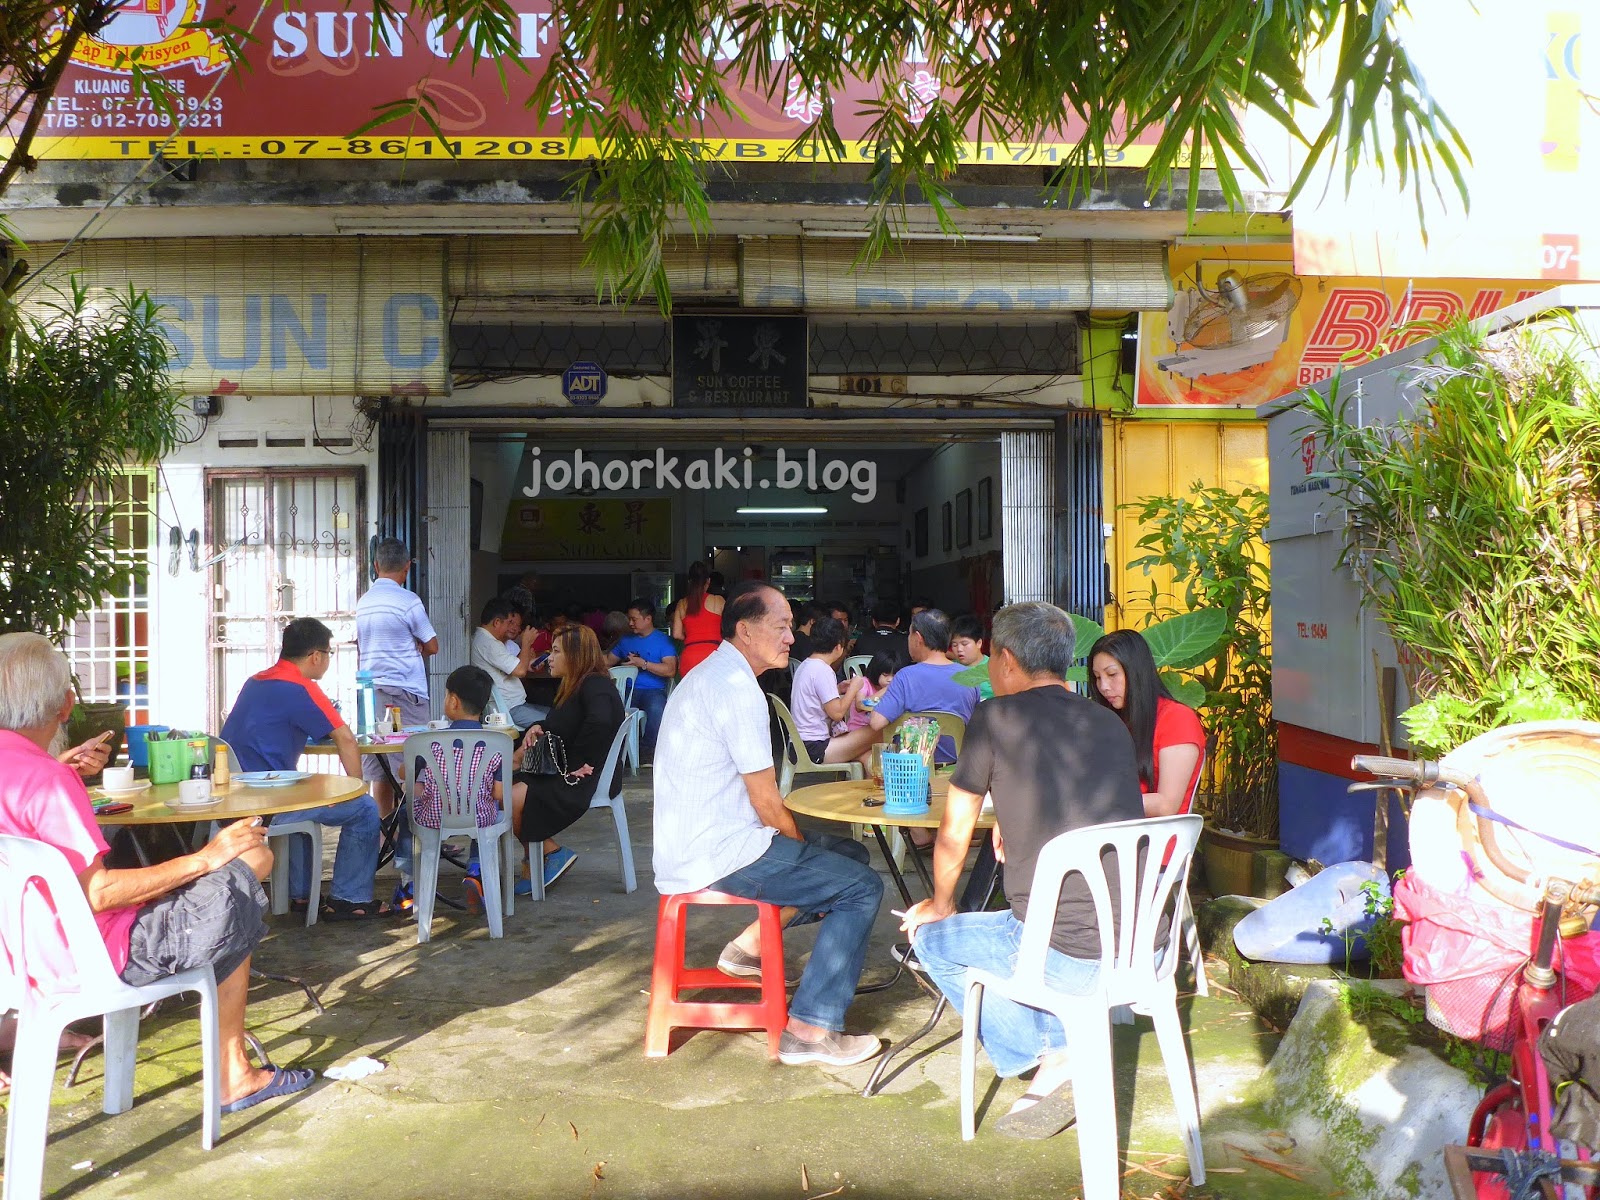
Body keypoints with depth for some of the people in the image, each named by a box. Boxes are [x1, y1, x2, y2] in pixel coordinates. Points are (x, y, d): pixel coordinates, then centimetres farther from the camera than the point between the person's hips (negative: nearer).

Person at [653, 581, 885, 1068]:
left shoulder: (709, 675, 14)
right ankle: (810, 1031, -5)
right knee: (863, 887, -8)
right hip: (719, 855, -10)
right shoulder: (738, 689, -19)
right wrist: (801, 844, 0)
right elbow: (767, 802, -17)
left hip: (694, 842, 10)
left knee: (851, 853, 17)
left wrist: (801, 845, 14)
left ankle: (752, 945, 17)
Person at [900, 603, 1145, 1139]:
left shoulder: (997, 717, -4)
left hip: (1068, 959, -6)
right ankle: (1064, 1056, 23)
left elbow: (953, 836, 5)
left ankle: (1052, 1059, 9)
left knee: (933, 937, 17)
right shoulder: (1110, 723, 11)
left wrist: (940, 906, 21)